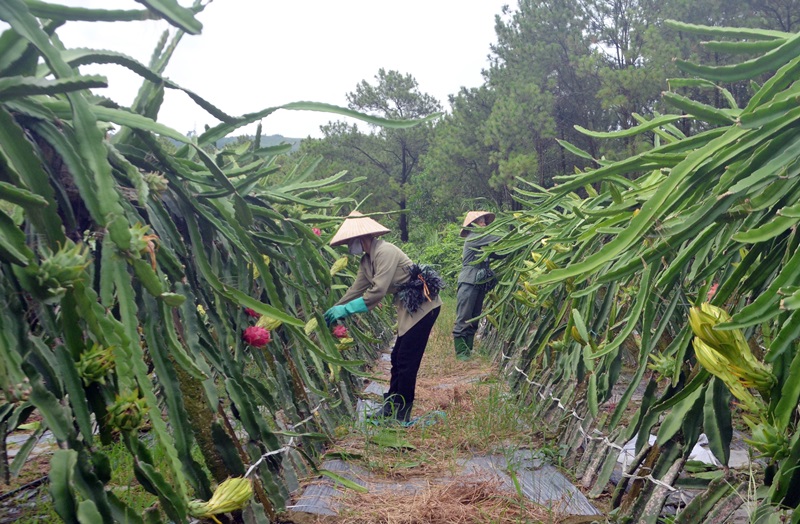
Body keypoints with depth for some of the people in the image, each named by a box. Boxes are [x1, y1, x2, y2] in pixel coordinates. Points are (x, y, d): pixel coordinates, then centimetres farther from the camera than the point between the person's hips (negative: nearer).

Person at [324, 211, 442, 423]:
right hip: (408, 306, 9)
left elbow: (377, 292, -26)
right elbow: (356, 290, 10)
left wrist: (345, 310, -22)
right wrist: (333, 311, 5)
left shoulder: (385, 252, -22)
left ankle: (402, 414, 4)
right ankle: (390, 409, 21)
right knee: (398, 358, 12)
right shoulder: (366, 261, 7)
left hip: (423, 304, -9)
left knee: (406, 360, -5)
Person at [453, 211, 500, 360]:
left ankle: (468, 351, 17)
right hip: (468, 284, -9)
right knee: (463, 320, -4)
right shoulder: (472, 238, -10)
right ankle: (460, 352, 0)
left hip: (480, 285, 9)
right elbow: (497, 239, -16)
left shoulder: (481, 242, 16)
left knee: (474, 320, 11)